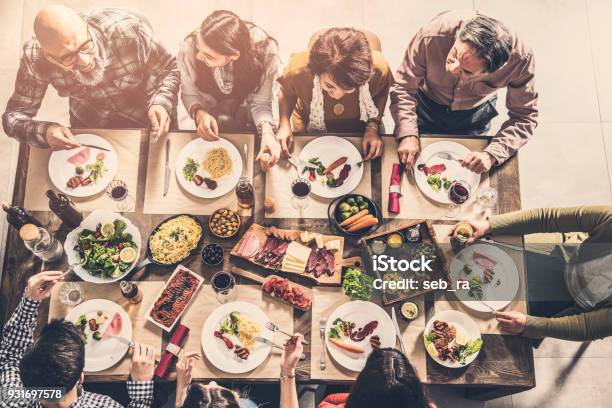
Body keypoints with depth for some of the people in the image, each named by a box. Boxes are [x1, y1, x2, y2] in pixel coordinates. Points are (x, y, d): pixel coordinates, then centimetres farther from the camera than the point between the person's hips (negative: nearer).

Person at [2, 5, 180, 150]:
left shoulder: (128, 29, -38)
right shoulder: (35, 59, -31)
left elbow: (168, 69, -21)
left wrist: (160, 104, -42)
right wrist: (44, 132, -43)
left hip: (146, 117, -1)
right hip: (88, 123, 1)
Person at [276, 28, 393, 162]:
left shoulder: (379, 69, -36)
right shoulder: (298, 70, -38)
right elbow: (286, 91, -12)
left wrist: (373, 127, -23)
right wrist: (284, 124, -27)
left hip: (359, 131, 1)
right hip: (309, 132, 0)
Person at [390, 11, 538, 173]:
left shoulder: (520, 58, -38)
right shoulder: (432, 35, -41)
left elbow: (524, 117, -25)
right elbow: (403, 88, -28)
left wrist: (492, 155, -39)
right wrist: (408, 135, -40)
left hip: (476, 114, 1)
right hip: (427, 105, -1)